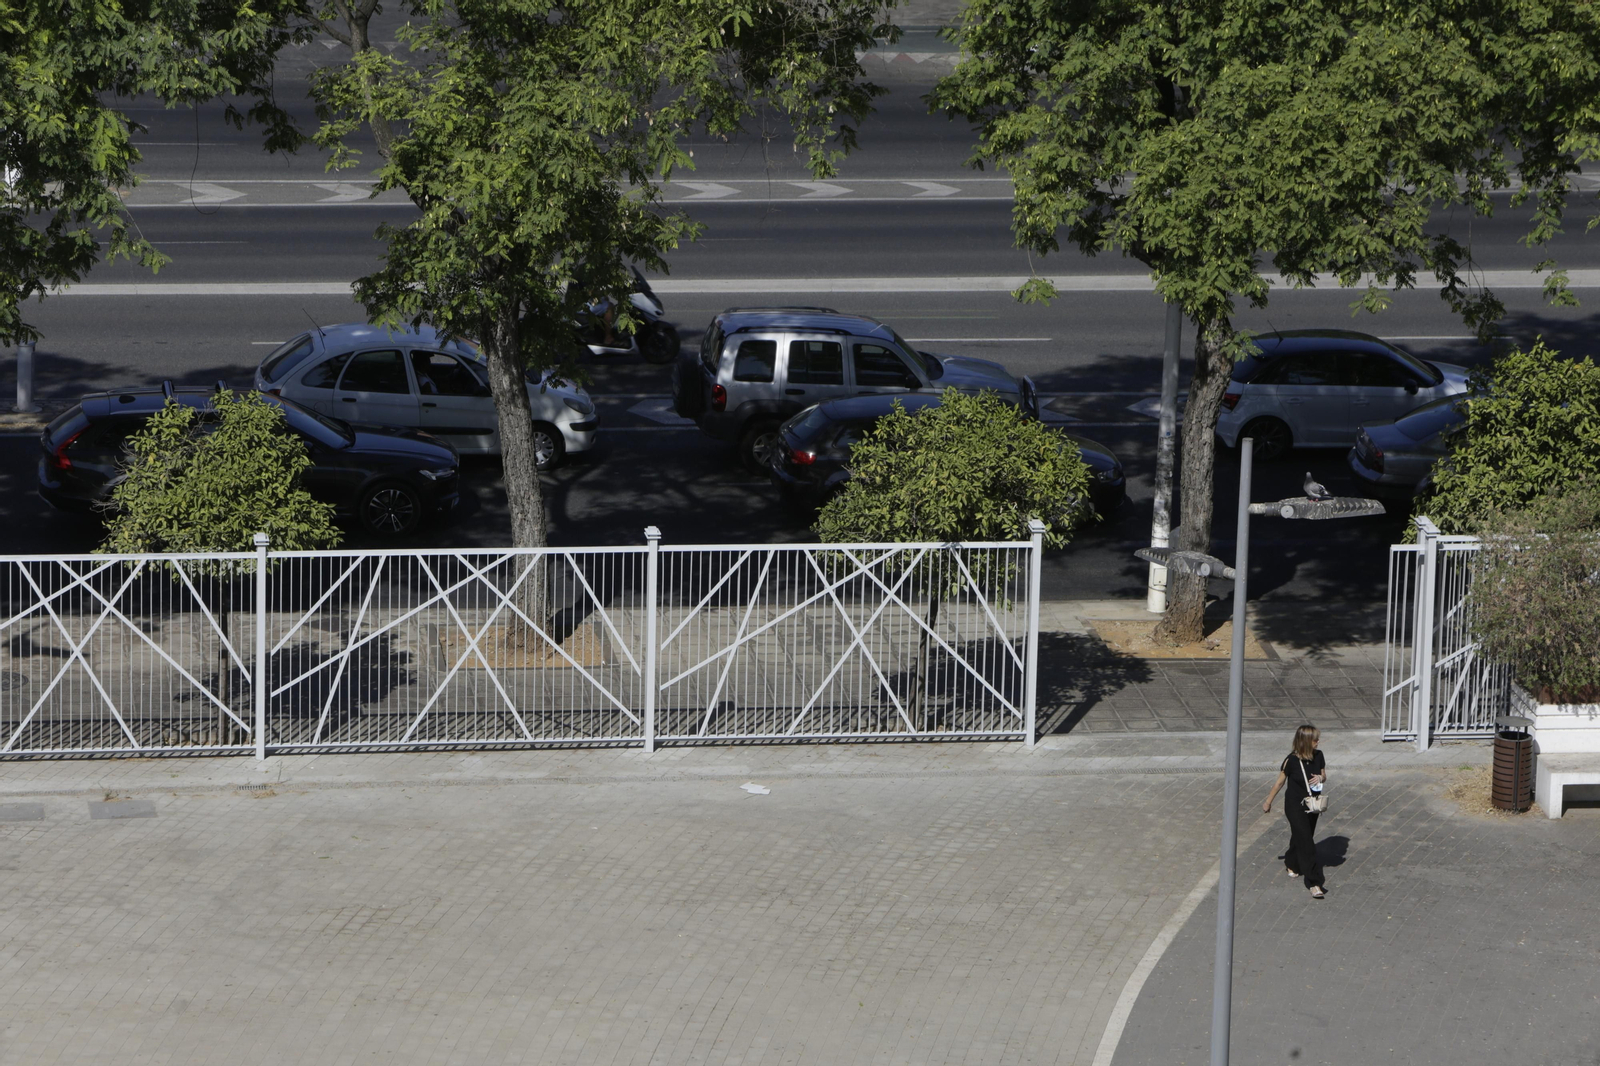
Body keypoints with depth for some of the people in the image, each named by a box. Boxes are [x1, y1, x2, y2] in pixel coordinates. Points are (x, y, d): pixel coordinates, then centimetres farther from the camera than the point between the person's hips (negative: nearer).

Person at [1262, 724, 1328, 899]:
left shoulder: (1318, 756, -5)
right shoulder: (1291, 760, -19)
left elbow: (1324, 776, 9)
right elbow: (1280, 781, -6)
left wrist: (1320, 778, -17)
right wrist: (1268, 802, 5)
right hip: (1295, 806, -5)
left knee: (1303, 837, 20)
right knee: (1306, 843, -12)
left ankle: (1291, 864, 48)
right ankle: (1314, 883, -14)